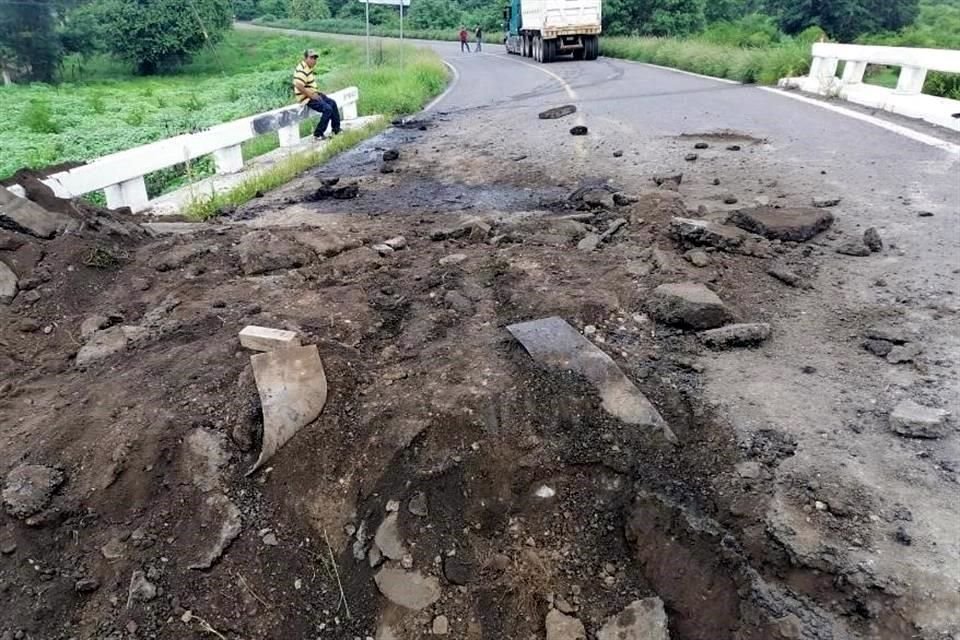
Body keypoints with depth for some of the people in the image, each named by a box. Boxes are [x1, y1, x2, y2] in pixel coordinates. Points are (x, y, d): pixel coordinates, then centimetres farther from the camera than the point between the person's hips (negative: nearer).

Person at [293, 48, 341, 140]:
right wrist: (311, 95, -23)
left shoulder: (309, 68, 11)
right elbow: (298, 85, -30)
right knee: (328, 109, -20)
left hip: (312, 94, 11)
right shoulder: (302, 70, -20)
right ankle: (318, 134, -12)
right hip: (306, 98, -11)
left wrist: (315, 93, 7)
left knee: (332, 102, 13)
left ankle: (336, 129, 22)